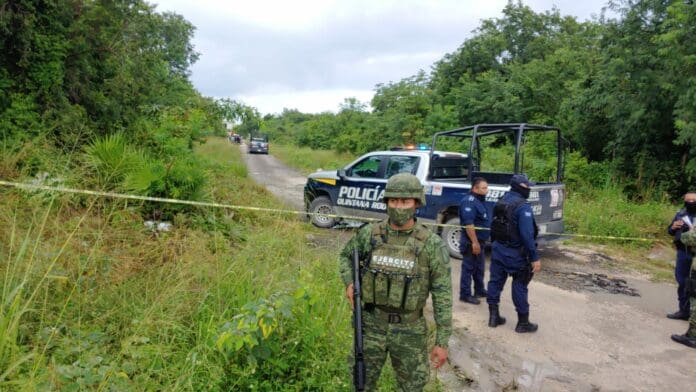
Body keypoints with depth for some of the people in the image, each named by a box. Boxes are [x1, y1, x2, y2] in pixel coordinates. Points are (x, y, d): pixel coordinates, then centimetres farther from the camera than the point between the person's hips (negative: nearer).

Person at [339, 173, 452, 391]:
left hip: (409, 329, -1)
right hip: (371, 324, 2)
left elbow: (443, 295, -9)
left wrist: (442, 342, -8)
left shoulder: (431, 244, -13)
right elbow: (346, 255, 14)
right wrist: (349, 283, -5)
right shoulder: (369, 234, -6)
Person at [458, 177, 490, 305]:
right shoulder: (469, 201, -19)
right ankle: (465, 294, 5)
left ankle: (480, 290, 32)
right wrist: (474, 242, -27)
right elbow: (468, 224, -26)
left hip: (479, 241, 10)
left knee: (479, 268, 19)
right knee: (469, 268, -2)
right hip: (471, 242, -10)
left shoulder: (478, 200, 14)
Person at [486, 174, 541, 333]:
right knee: (519, 286, 4)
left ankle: (493, 316, 22)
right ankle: (523, 323, 15)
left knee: (495, 281, 12)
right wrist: (534, 257, -20)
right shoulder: (523, 206, -19)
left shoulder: (501, 201, 7)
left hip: (498, 249, 7)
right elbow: (527, 234, -25)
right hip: (515, 253, -7)